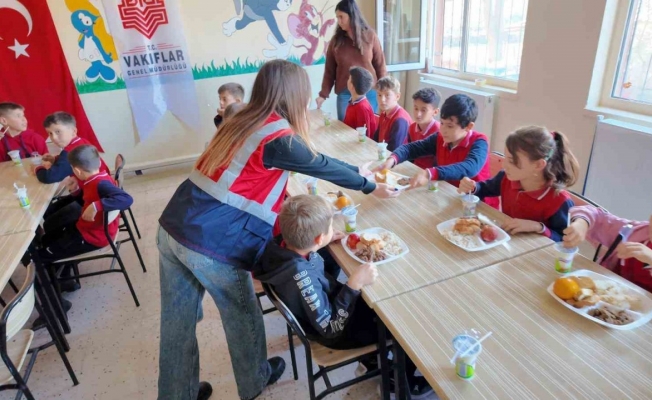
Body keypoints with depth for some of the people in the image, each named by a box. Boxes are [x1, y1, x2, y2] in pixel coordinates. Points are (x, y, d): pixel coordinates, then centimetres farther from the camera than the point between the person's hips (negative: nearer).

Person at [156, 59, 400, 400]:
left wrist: (356, 171, 29)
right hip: (211, 244, -7)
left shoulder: (245, 120, 11)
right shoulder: (278, 138, -14)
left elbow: (310, 160, 20)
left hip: (174, 227, 8)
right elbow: (321, 165, 0)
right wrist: (370, 187, 18)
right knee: (241, 314, 17)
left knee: (177, 323, 20)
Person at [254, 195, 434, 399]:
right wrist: (355, 284, -34)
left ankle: (372, 359, 42)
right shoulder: (301, 279, -41)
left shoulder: (282, 243, -19)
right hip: (337, 332, -7)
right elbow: (331, 327, -29)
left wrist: (325, 245, -8)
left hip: (329, 307, 7)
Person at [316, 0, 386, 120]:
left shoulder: (370, 36, 0)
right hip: (345, 94, 1)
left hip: (369, 93, -1)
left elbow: (380, 66, 3)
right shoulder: (336, 41, 3)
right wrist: (323, 94, -3)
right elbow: (329, 71, 4)